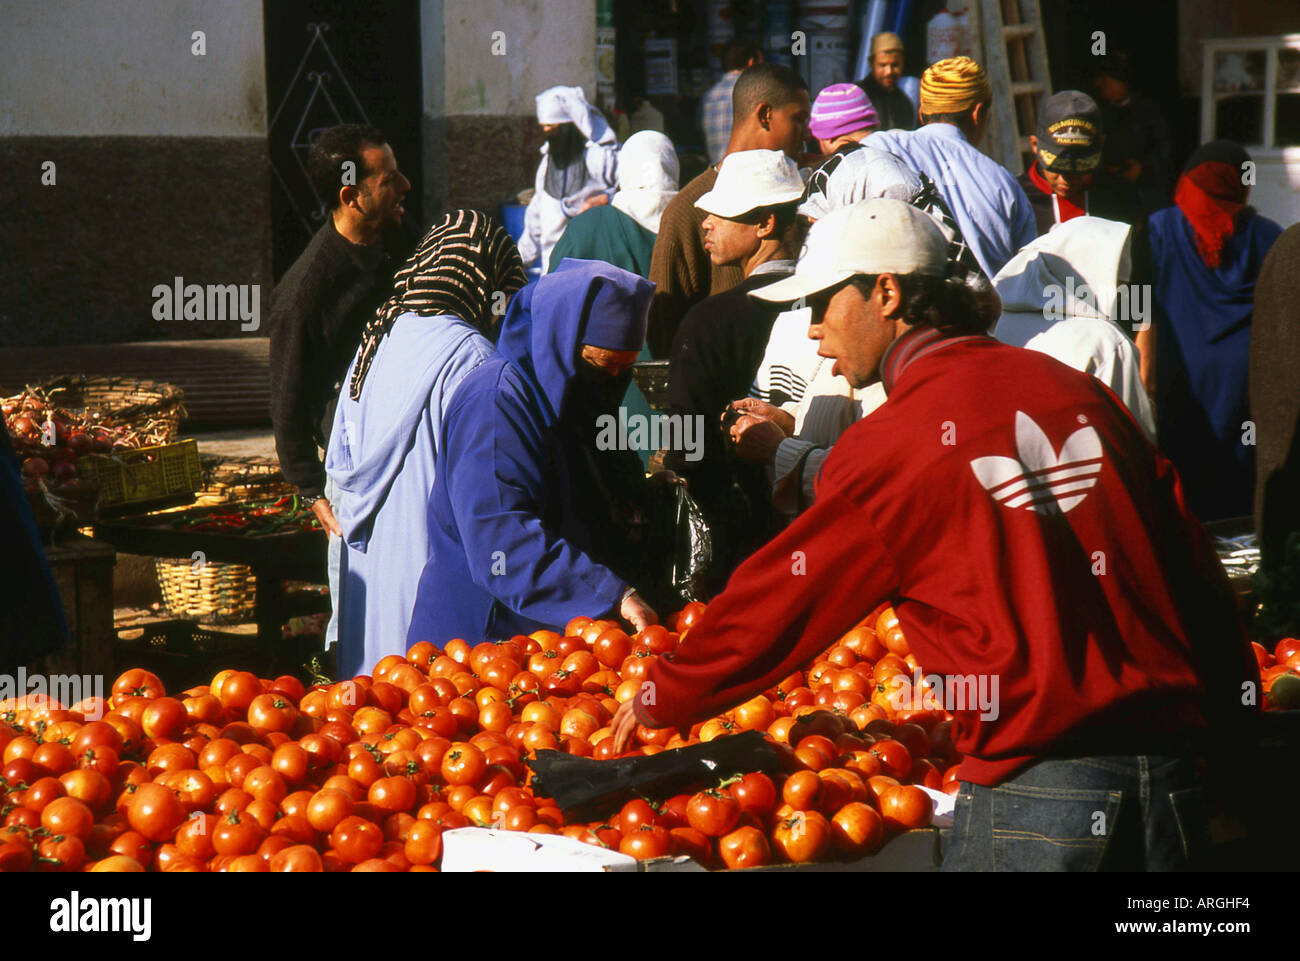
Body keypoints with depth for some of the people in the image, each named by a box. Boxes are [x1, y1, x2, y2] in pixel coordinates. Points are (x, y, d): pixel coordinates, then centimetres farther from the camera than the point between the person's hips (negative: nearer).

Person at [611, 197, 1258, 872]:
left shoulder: (889, 443, -6)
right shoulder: (1078, 393, 10)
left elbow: (774, 608, 3)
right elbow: (1197, 576, 11)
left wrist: (656, 702, 18)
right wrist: (1234, 710, 23)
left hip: (1034, 785, -6)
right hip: (1168, 778, 6)